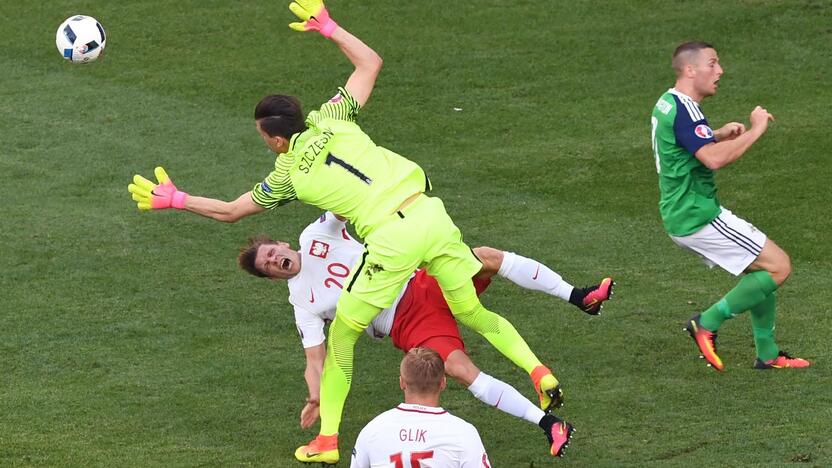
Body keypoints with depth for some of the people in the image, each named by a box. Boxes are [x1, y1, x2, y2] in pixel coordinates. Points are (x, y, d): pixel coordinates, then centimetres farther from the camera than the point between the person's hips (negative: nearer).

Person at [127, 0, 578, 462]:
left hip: (392, 239, -5)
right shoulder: (331, 121, 12)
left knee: (341, 334, 11)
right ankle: (538, 371, -1)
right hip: (432, 215, 5)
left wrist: (174, 199, 26)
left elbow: (228, 211, 16)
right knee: (474, 313, 17)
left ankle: (327, 441, 15)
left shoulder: (289, 175, 5)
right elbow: (370, 62, 22)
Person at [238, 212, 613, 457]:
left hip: (422, 285, 4)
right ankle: (550, 426, -27)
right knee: (461, 371, -27)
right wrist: (316, 396, -21)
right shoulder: (303, 303, -1)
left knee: (486, 257, -21)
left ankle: (578, 297, -19)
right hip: (408, 326, -4)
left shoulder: (316, 235, 6)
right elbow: (315, 358, -5)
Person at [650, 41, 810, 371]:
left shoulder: (668, 103, 12)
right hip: (698, 217, -11)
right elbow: (714, 159, -33)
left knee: (762, 268, 17)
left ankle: (767, 353, 21)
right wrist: (755, 131, -22)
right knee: (778, 266, -8)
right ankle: (708, 323, -4)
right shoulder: (684, 110, -20)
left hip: (684, 215, 11)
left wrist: (719, 134, 15)